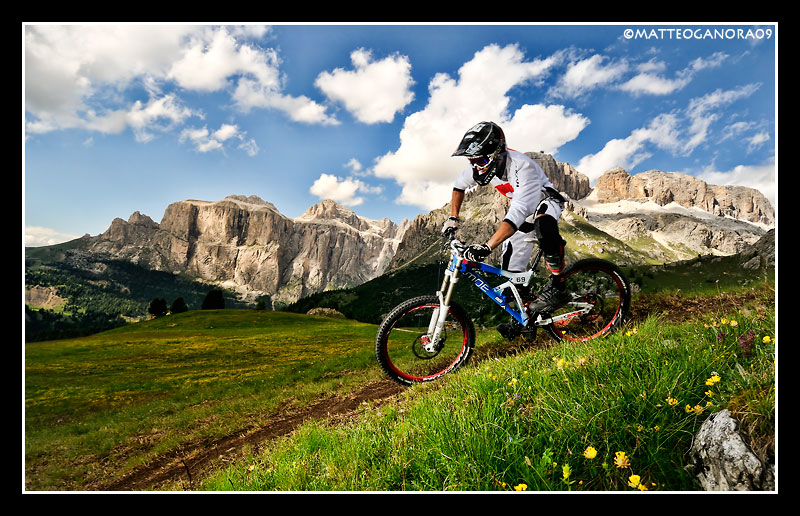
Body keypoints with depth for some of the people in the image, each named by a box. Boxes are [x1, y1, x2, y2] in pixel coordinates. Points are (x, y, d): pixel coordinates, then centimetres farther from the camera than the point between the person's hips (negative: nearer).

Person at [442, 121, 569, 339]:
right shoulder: (481, 167, -18)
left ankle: (557, 287, -30)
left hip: (544, 201, -6)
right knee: (512, 267, -3)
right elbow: (459, 185, 4)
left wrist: (486, 246, -58)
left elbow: (517, 214, -49)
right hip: (521, 209, 6)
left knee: (543, 222, -43)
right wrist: (453, 218, -4)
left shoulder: (522, 167, -39)